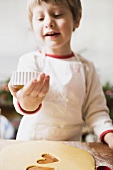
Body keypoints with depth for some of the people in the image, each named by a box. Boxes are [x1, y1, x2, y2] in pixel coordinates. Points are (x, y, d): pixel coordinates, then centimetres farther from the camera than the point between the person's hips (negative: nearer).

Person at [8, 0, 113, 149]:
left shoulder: (86, 67, 1)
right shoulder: (29, 61, -4)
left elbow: (95, 111, 3)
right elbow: (23, 95, -20)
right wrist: (27, 103, -43)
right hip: (31, 141, -1)